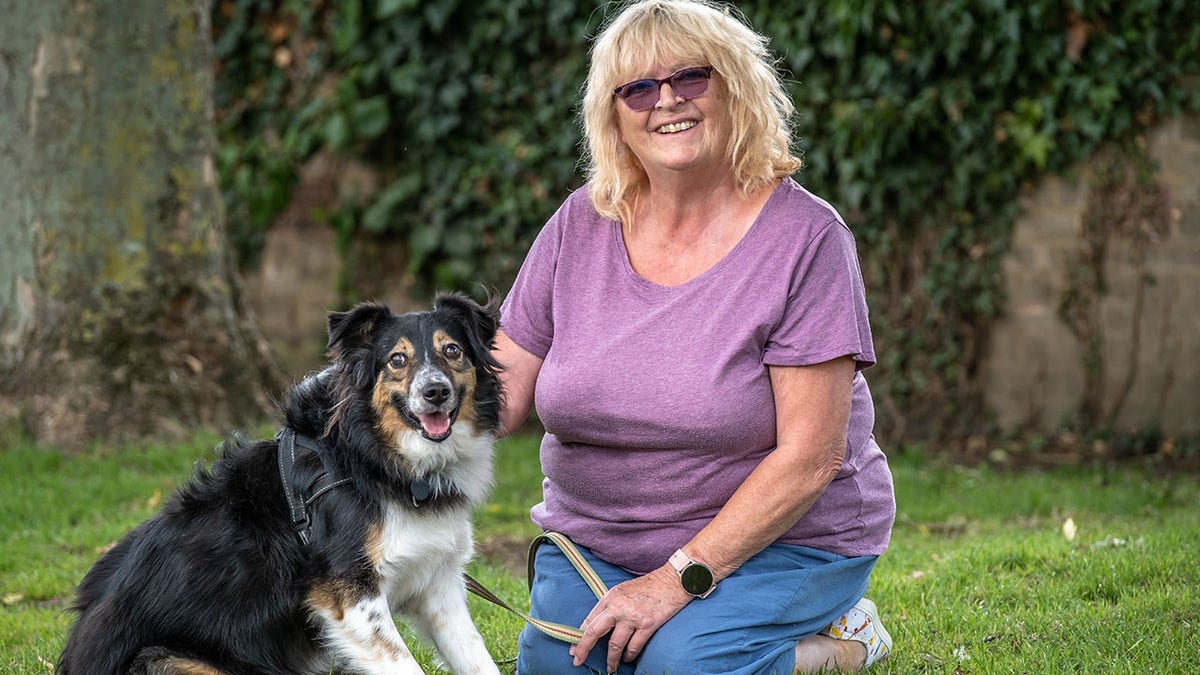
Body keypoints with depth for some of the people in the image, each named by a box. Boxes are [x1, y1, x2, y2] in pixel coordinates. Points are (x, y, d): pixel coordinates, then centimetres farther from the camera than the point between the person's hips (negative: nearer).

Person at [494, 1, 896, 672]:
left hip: (783, 537, -4)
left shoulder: (804, 237, -15)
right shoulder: (581, 227, -1)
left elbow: (810, 456, -18)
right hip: (596, 536, 5)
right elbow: (497, 394, -1)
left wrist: (680, 578, -24)